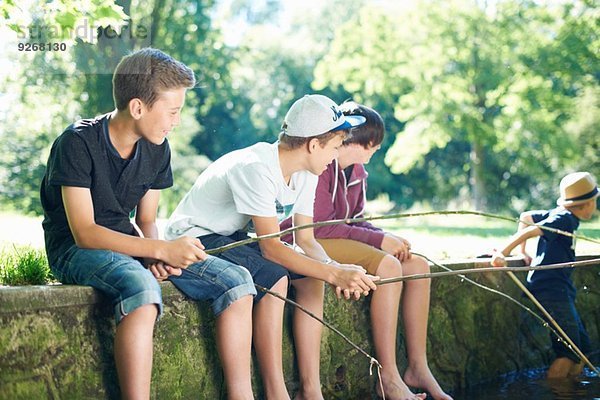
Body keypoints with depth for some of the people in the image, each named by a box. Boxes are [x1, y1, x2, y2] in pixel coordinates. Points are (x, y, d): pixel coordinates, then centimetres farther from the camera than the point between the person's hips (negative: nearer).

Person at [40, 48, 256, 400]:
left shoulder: (157, 150, 1)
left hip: (129, 244, 7)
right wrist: (161, 250, -30)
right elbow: (84, 232, -23)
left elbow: (146, 221, 10)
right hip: (75, 250, -6)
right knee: (142, 288, -41)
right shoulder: (78, 143, -19)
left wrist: (159, 257, -14)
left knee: (237, 280, -10)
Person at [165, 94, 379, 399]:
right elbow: (271, 248, -31)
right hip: (195, 237, -9)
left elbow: (306, 240, -2)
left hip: (235, 237, 9)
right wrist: (334, 274, -35)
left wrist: (335, 269, -22)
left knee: (310, 276, -9)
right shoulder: (257, 168, -29)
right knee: (273, 278, -30)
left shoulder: (305, 173, -1)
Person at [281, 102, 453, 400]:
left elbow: (355, 221, 13)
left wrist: (388, 238, -8)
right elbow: (321, 227, -22)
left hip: (340, 239, 10)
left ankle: (418, 367, -3)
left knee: (418, 266, -5)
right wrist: (380, 240, -21)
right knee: (388, 267, -28)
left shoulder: (357, 171, 11)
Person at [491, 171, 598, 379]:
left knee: (582, 347, 14)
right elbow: (530, 230, -24)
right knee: (569, 352, -9)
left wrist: (523, 253, 23)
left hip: (560, 291, 10)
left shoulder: (558, 214, 13)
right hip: (553, 291, -10)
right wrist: (503, 253, -33)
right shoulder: (565, 219, -14)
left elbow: (525, 217, 24)